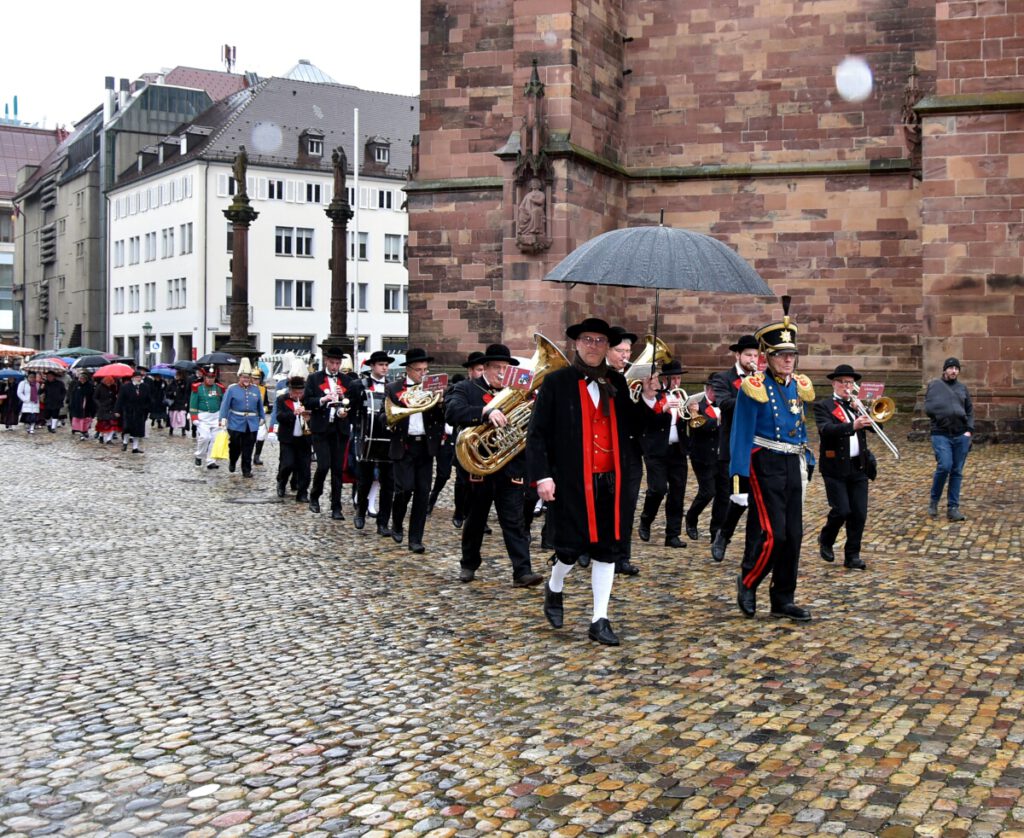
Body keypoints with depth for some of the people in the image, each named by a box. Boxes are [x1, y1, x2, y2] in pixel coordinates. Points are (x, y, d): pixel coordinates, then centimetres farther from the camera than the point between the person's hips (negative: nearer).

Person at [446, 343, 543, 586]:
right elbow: (452, 412, -19)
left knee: (514, 521, -3)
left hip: (511, 469, 1)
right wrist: (486, 412, -32)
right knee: (475, 520, 13)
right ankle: (468, 565, 30)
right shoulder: (466, 389, 1)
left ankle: (522, 571, -6)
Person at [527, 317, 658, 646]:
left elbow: (629, 427, 11)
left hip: (610, 481, 4)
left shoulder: (617, 382, 10)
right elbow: (537, 433, -7)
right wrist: (542, 476, -14)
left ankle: (600, 620, 13)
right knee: (572, 547, 1)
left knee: (607, 549, 5)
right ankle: (554, 589, 32)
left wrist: (646, 398, -3)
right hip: (571, 482, -4)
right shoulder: (556, 381, -4)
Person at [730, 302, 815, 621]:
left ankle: (783, 600, 17)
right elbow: (741, 436, -12)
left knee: (793, 535, 7)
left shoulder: (799, 386, 10)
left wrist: (807, 466, 19)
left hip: (793, 466, 7)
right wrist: (739, 481, -15)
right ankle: (747, 583, 14)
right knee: (772, 534, -11)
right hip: (765, 466, -7)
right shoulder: (754, 388, -10)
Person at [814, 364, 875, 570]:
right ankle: (825, 540, 19)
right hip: (836, 467, -5)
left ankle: (852, 555, 13)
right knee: (841, 510, -9)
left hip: (859, 466, 5)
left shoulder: (856, 405, 14)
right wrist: (852, 426, -35)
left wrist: (860, 410, -11)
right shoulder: (823, 406, -3)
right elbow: (826, 429, -21)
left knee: (859, 513, 2)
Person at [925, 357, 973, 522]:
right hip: (941, 435, -4)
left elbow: (970, 411, 14)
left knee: (957, 471, 4)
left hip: (961, 435, 4)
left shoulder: (962, 387, 13)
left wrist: (969, 430, 2)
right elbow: (928, 408, -4)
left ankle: (953, 508, 9)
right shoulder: (934, 385, 3)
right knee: (945, 466, -18)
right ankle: (934, 500, 5)